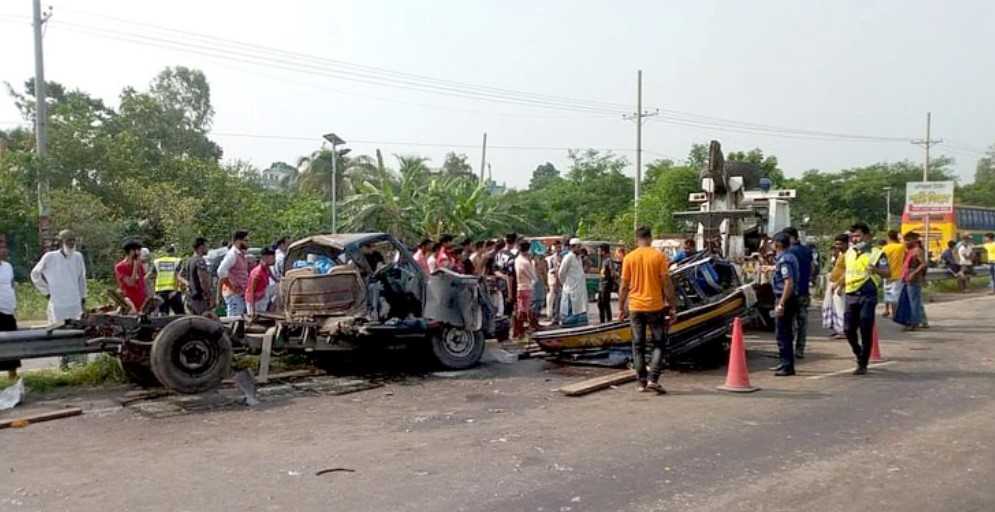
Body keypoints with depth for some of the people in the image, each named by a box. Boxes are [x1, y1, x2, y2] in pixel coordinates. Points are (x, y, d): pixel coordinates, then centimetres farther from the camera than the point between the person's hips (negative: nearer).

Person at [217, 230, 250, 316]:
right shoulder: (232, 254, -13)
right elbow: (221, 271, -25)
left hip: (241, 294, 9)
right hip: (234, 294, -9)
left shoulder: (241, 255, 15)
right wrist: (231, 287, -20)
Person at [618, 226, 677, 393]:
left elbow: (624, 286, 1)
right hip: (655, 306, -1)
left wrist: (621, 308, 10)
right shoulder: (658, 256, -4)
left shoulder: (629, 258, 0)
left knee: (638, 346, 9)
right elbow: (667, 284, -6)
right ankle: (653, 379, -3)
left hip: (635, 307, 2)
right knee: (659, 344, 9)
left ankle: (642, 383, 10)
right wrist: (673, 307, 1)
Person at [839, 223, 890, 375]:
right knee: (849, 329, 5)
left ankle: (863, 364, 7)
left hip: (867, 296, -5)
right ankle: (859, 354, 30)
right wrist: (840, 284, 23)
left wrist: (876, 270, -32)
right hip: (851, 295, 5)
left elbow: (888, 273, -13)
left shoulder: (875, 253, -5)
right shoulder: (850, 252, 13)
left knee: (865, 331, -1)